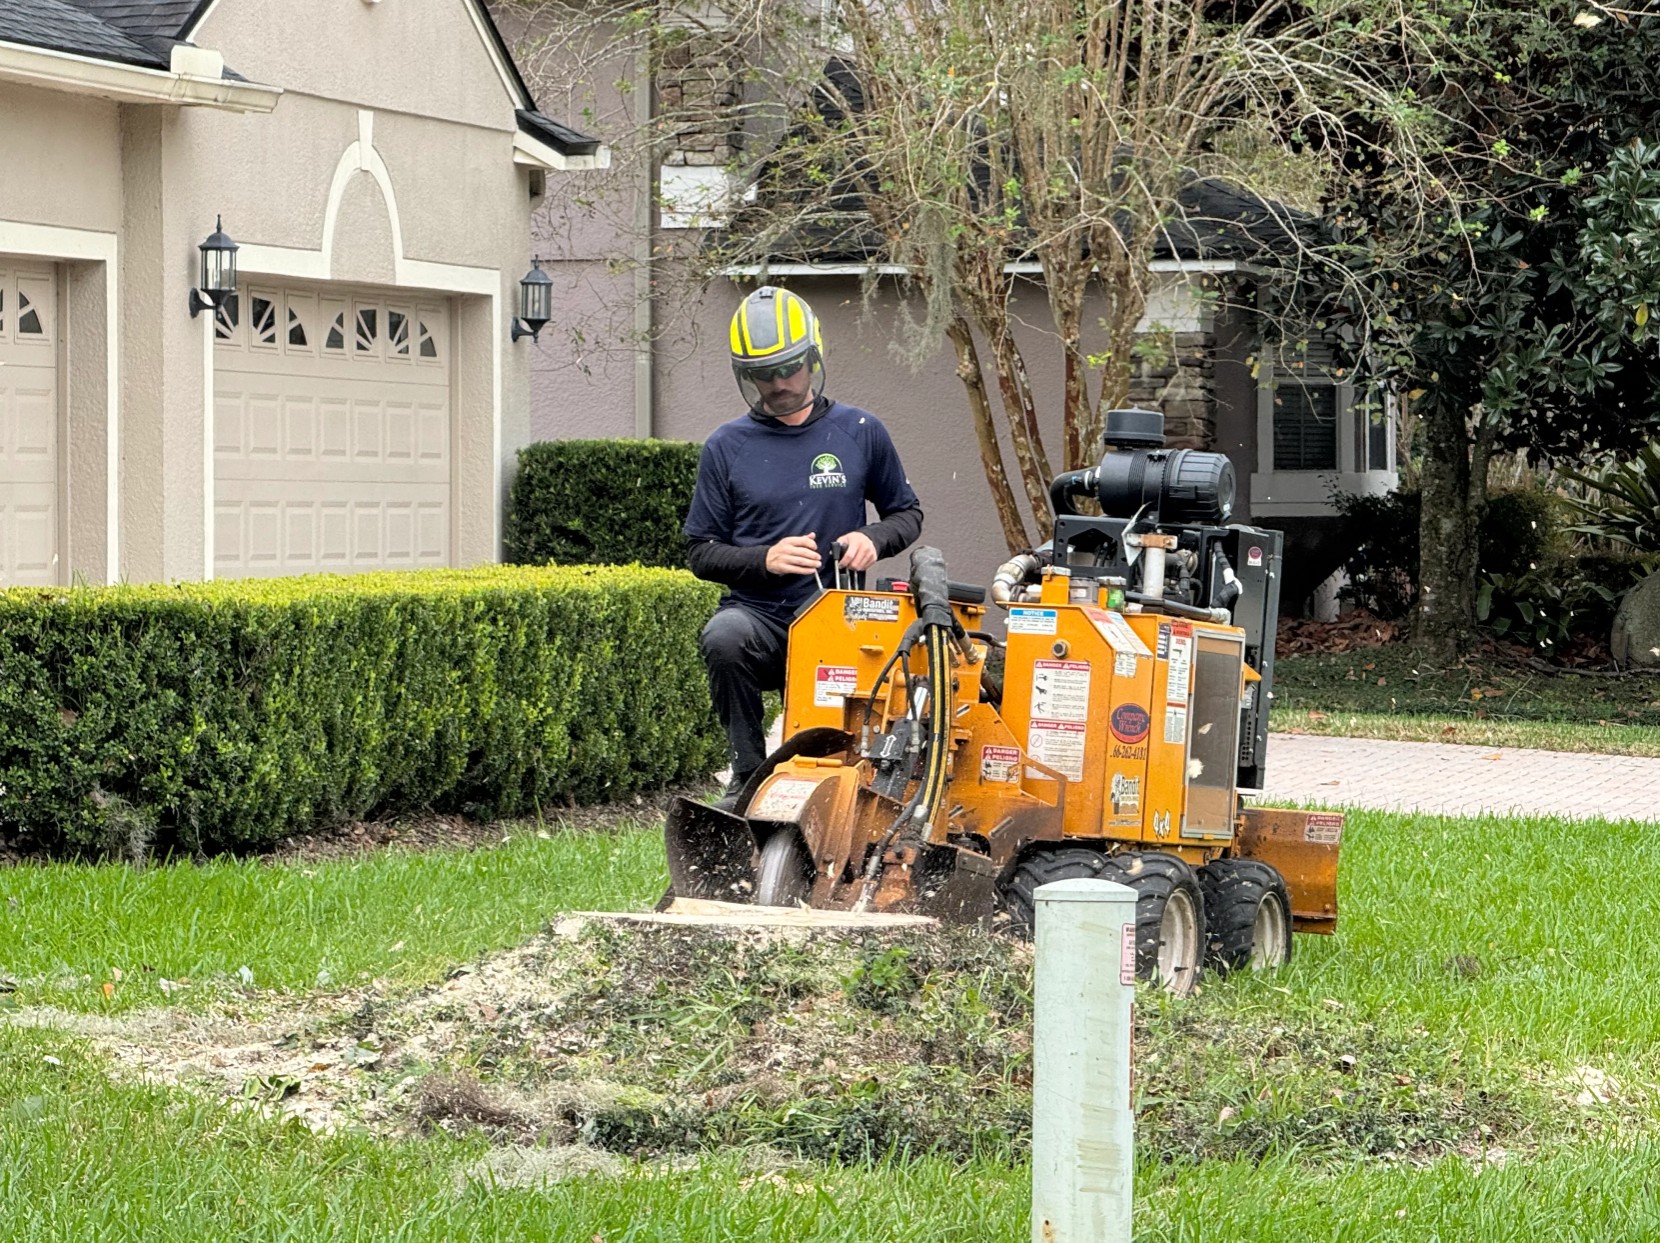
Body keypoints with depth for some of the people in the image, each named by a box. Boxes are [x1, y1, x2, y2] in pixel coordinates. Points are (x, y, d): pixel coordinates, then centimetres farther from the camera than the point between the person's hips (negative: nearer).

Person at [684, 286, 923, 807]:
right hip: (758, 613, 0)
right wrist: (764, 559, -11)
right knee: (724, 637, -37)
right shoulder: (727, 447, 7)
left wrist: (872, 539, -5)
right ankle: (748, 776, -23)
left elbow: (906, 513, 19)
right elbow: (700, 551, 9)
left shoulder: (859, 432, 9)